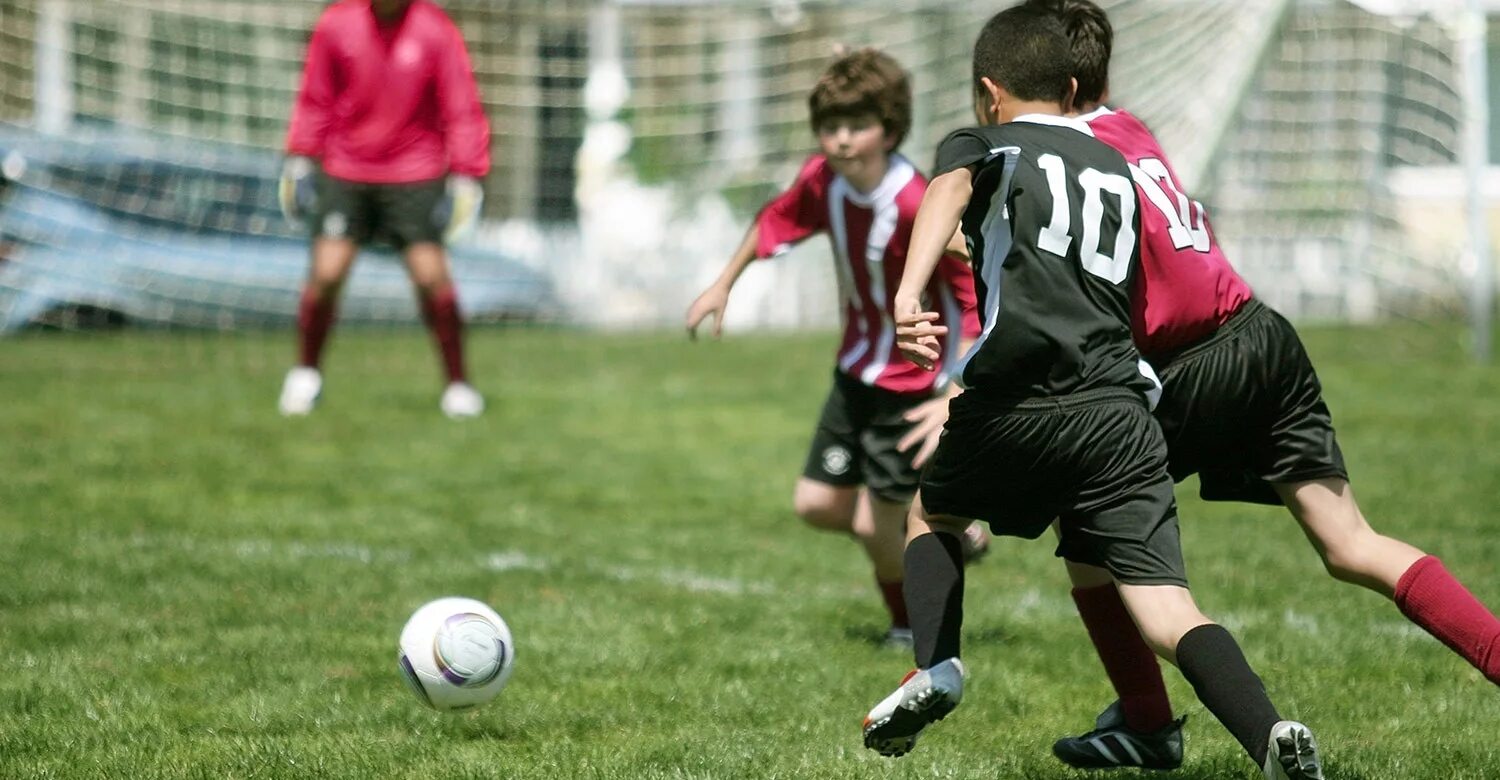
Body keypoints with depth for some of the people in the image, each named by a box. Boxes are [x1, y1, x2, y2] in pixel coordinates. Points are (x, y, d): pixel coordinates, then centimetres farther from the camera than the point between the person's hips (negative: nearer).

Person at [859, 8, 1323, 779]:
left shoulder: (980, 146, 13)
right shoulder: (1117, 168, 28)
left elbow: (950, 190, -12)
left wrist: (908, 291, -29)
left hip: (1020, 401, -3)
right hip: (1121, 409, 3)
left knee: (930, 513, 27)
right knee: (1167, 608, -5)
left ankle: (935, 667, 5)